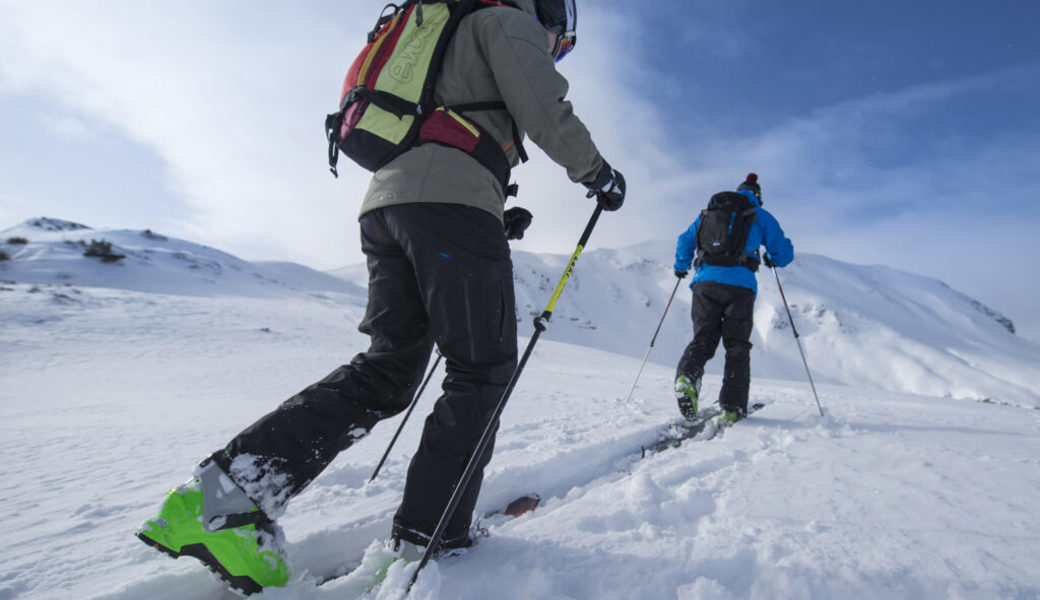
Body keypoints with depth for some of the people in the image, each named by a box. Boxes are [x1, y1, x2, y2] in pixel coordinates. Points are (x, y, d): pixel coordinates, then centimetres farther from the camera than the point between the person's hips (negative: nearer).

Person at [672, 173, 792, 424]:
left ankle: (686, 377, -24)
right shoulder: (761, 216, 16)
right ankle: (732, 408, 1)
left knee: (702, 339, 6)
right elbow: (785, 253, 15)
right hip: (739, 284, -2)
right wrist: (772, 261, 37)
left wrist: (681, 267, 41)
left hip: (705, 281, 2)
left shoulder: (708, 210, 24)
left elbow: (685, 241, 25)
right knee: (737, 346, 6)